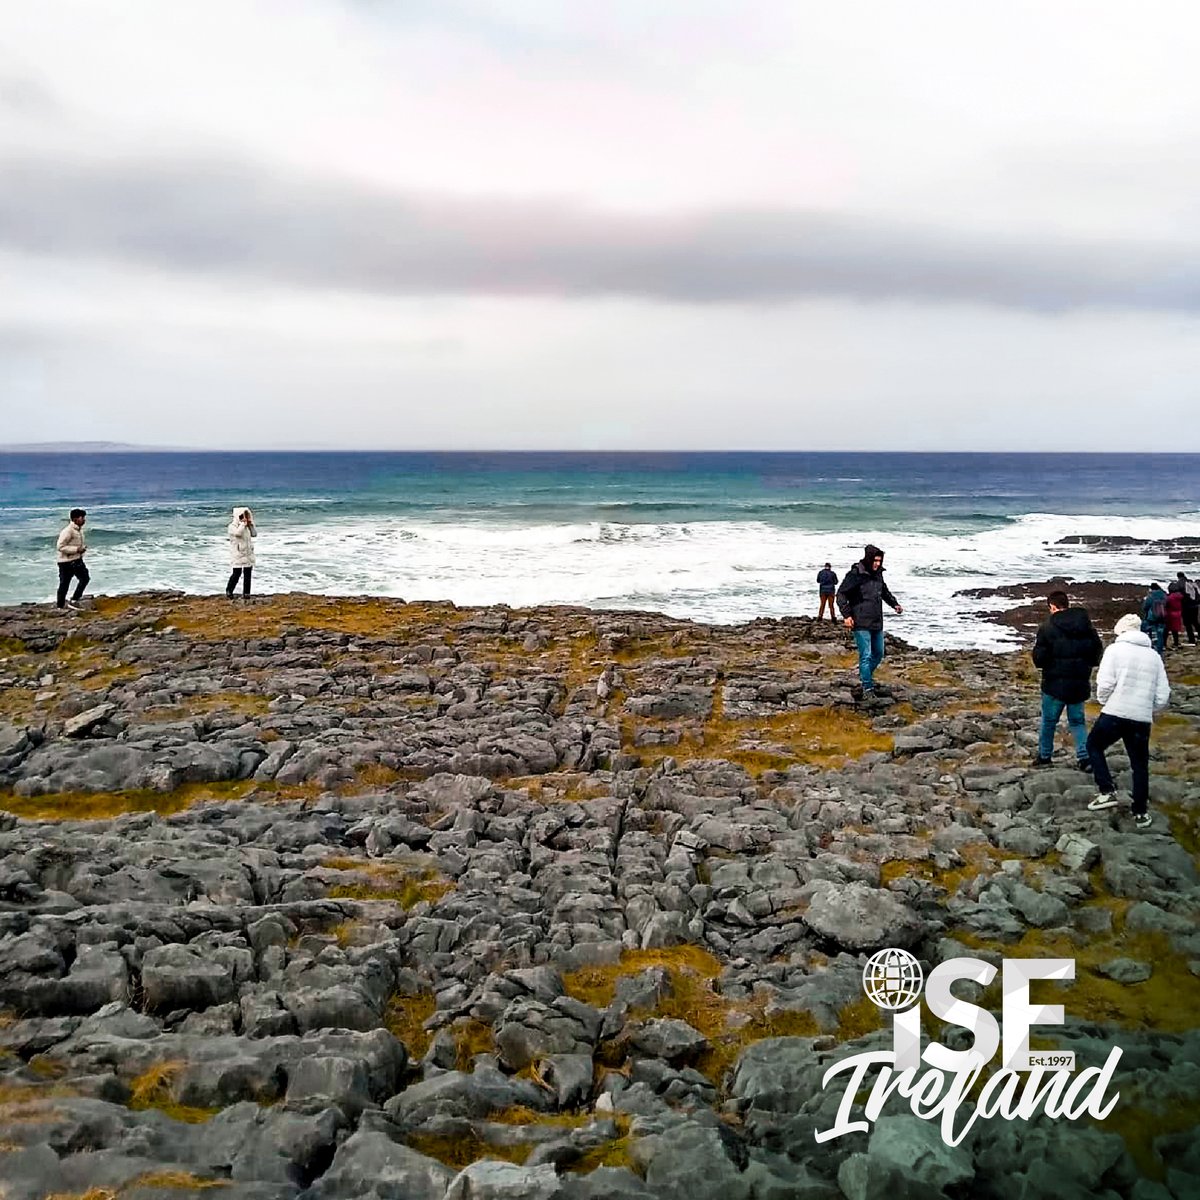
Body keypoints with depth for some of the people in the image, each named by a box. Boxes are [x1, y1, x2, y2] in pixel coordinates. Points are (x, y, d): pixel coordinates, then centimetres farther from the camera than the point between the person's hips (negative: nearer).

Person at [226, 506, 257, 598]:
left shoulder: (247, 526, 13)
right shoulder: (232, 526, -8)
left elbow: (254, 534, 7)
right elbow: (238, 533, -27)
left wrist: (250, 524, 0)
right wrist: (243, 523, -18)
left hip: (248, 553, 6)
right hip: (238, 554, -6)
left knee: (248, 574, 5)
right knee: (237, 573, -8)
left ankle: (246, 593, 10)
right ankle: (229, 591, 8)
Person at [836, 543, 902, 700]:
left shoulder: (878, 574, 8)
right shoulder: (855, 574, -14)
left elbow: (884, 591, 27)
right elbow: (841, 594, -11)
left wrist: (894, 604, 12)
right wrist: (846, 615, -18)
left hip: (877, 623, 7)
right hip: (861, 623, -7)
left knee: (878, 654, 16)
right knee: (865, 656, -8)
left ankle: (867, 676, 37)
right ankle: (867, 688, -2)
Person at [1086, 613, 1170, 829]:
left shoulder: (1115, 650, -4)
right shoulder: (1154, 655, 9)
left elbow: (1105, 684, -12)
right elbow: (1163, 695, 7)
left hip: (1114, 714, -4)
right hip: (1142, 719, 4)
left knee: (1094, 746, 21)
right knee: (1140, 765, 16)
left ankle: (1107, 791, 9)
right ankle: (1141, 813, 18)